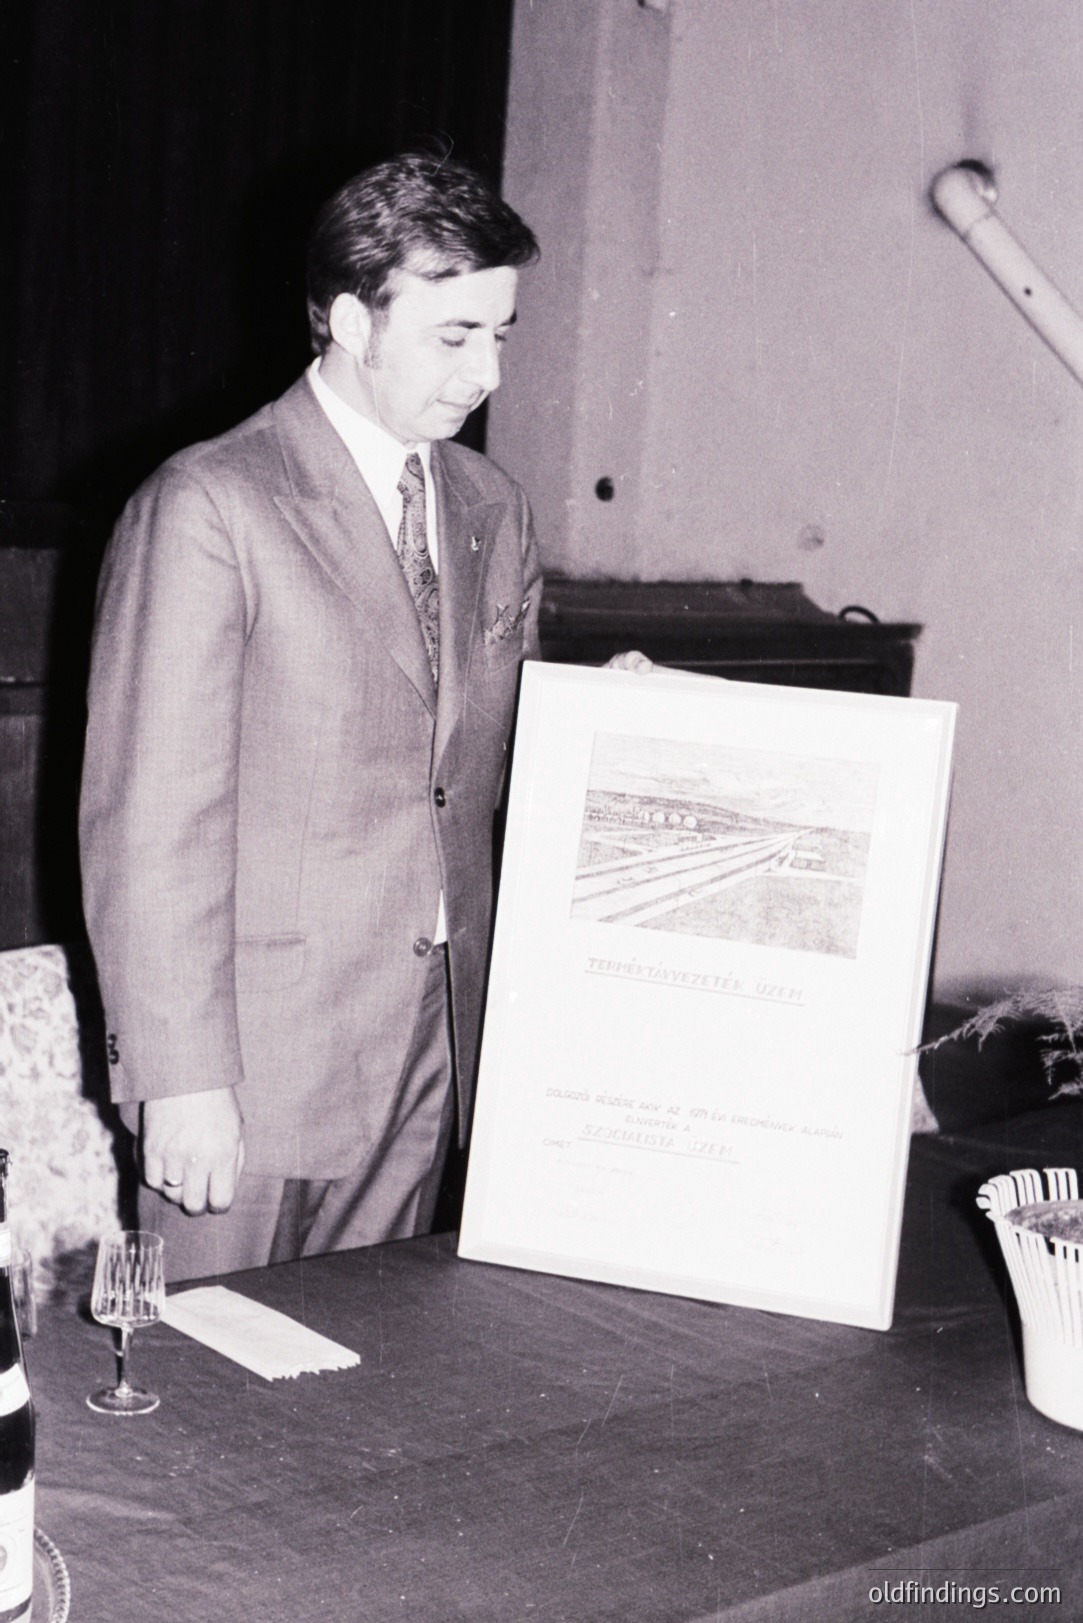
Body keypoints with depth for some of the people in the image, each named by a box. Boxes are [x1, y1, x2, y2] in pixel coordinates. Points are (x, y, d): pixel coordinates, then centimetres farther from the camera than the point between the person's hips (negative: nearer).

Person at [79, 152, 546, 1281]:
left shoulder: (492, 511, 10)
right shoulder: (209, 508, -12)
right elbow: (152, 818, -15)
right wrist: (180, 1076, -16)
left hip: (428, 1059, 6)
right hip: (250, 1063, -5)